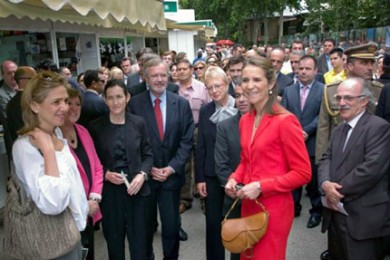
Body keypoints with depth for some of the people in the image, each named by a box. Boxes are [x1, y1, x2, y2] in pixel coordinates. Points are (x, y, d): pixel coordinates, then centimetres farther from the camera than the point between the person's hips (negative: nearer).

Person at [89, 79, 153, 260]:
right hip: (109, 191, 0)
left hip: (136, 188, 0)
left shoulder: (138, 123, 0)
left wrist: (142, 174, -12)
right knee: (113, 239, 14)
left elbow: (148, 154, 4)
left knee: (138, 238, 7)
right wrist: (106, 174, -13)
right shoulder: (96, 126, -2)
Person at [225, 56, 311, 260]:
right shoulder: (245, 120, 6)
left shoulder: (285, 121, -17)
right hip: (249, 205, 7)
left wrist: (261, 186, -20)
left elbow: (303, 173, -16)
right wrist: (234, 178, -2)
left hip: (274, 208, -7)